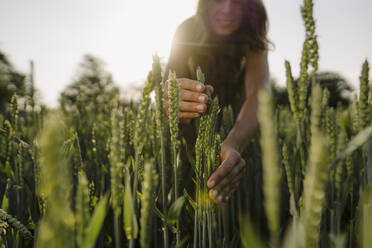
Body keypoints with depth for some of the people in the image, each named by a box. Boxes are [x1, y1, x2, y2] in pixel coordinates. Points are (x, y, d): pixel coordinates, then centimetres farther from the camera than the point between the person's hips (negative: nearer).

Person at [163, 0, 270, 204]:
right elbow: (169, 82, -46)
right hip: (198, 89, 0)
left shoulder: (251, 34, -35)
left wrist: (233, 144, -73)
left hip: (236, 91, 1)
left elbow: (258, 91, -52)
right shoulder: (187, 32, -34)